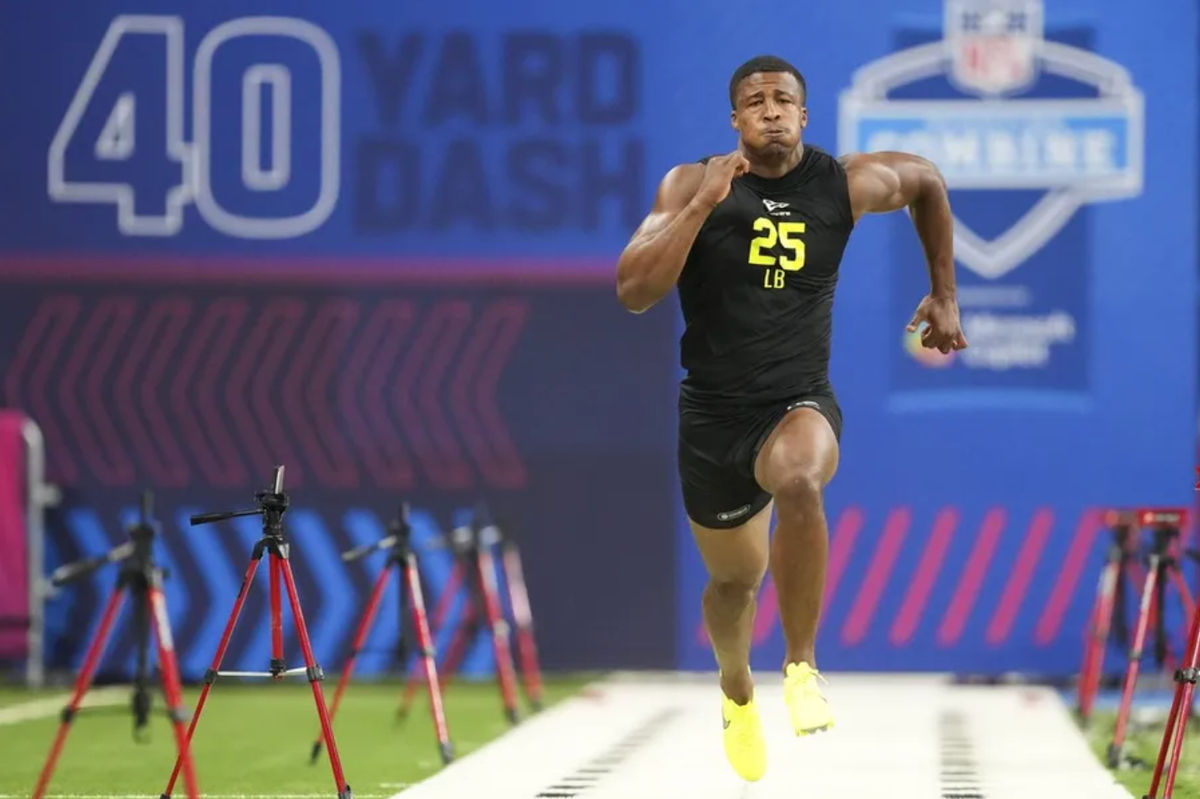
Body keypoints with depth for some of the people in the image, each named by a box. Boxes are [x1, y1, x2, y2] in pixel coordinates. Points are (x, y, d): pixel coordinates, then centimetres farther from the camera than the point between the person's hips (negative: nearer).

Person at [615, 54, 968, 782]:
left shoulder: (849, 184, -5)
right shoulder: (692, 185, -8)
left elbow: (927, 181, 18)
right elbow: (634, 292, -19)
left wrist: (945, 297, 18)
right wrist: (703, 204, -26)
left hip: (801, 405, -1)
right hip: (714, 414, 1)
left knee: (798, 481, -38)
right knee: (734, 580, 17)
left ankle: (802, 666, -21)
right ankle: (736, 689, 53)